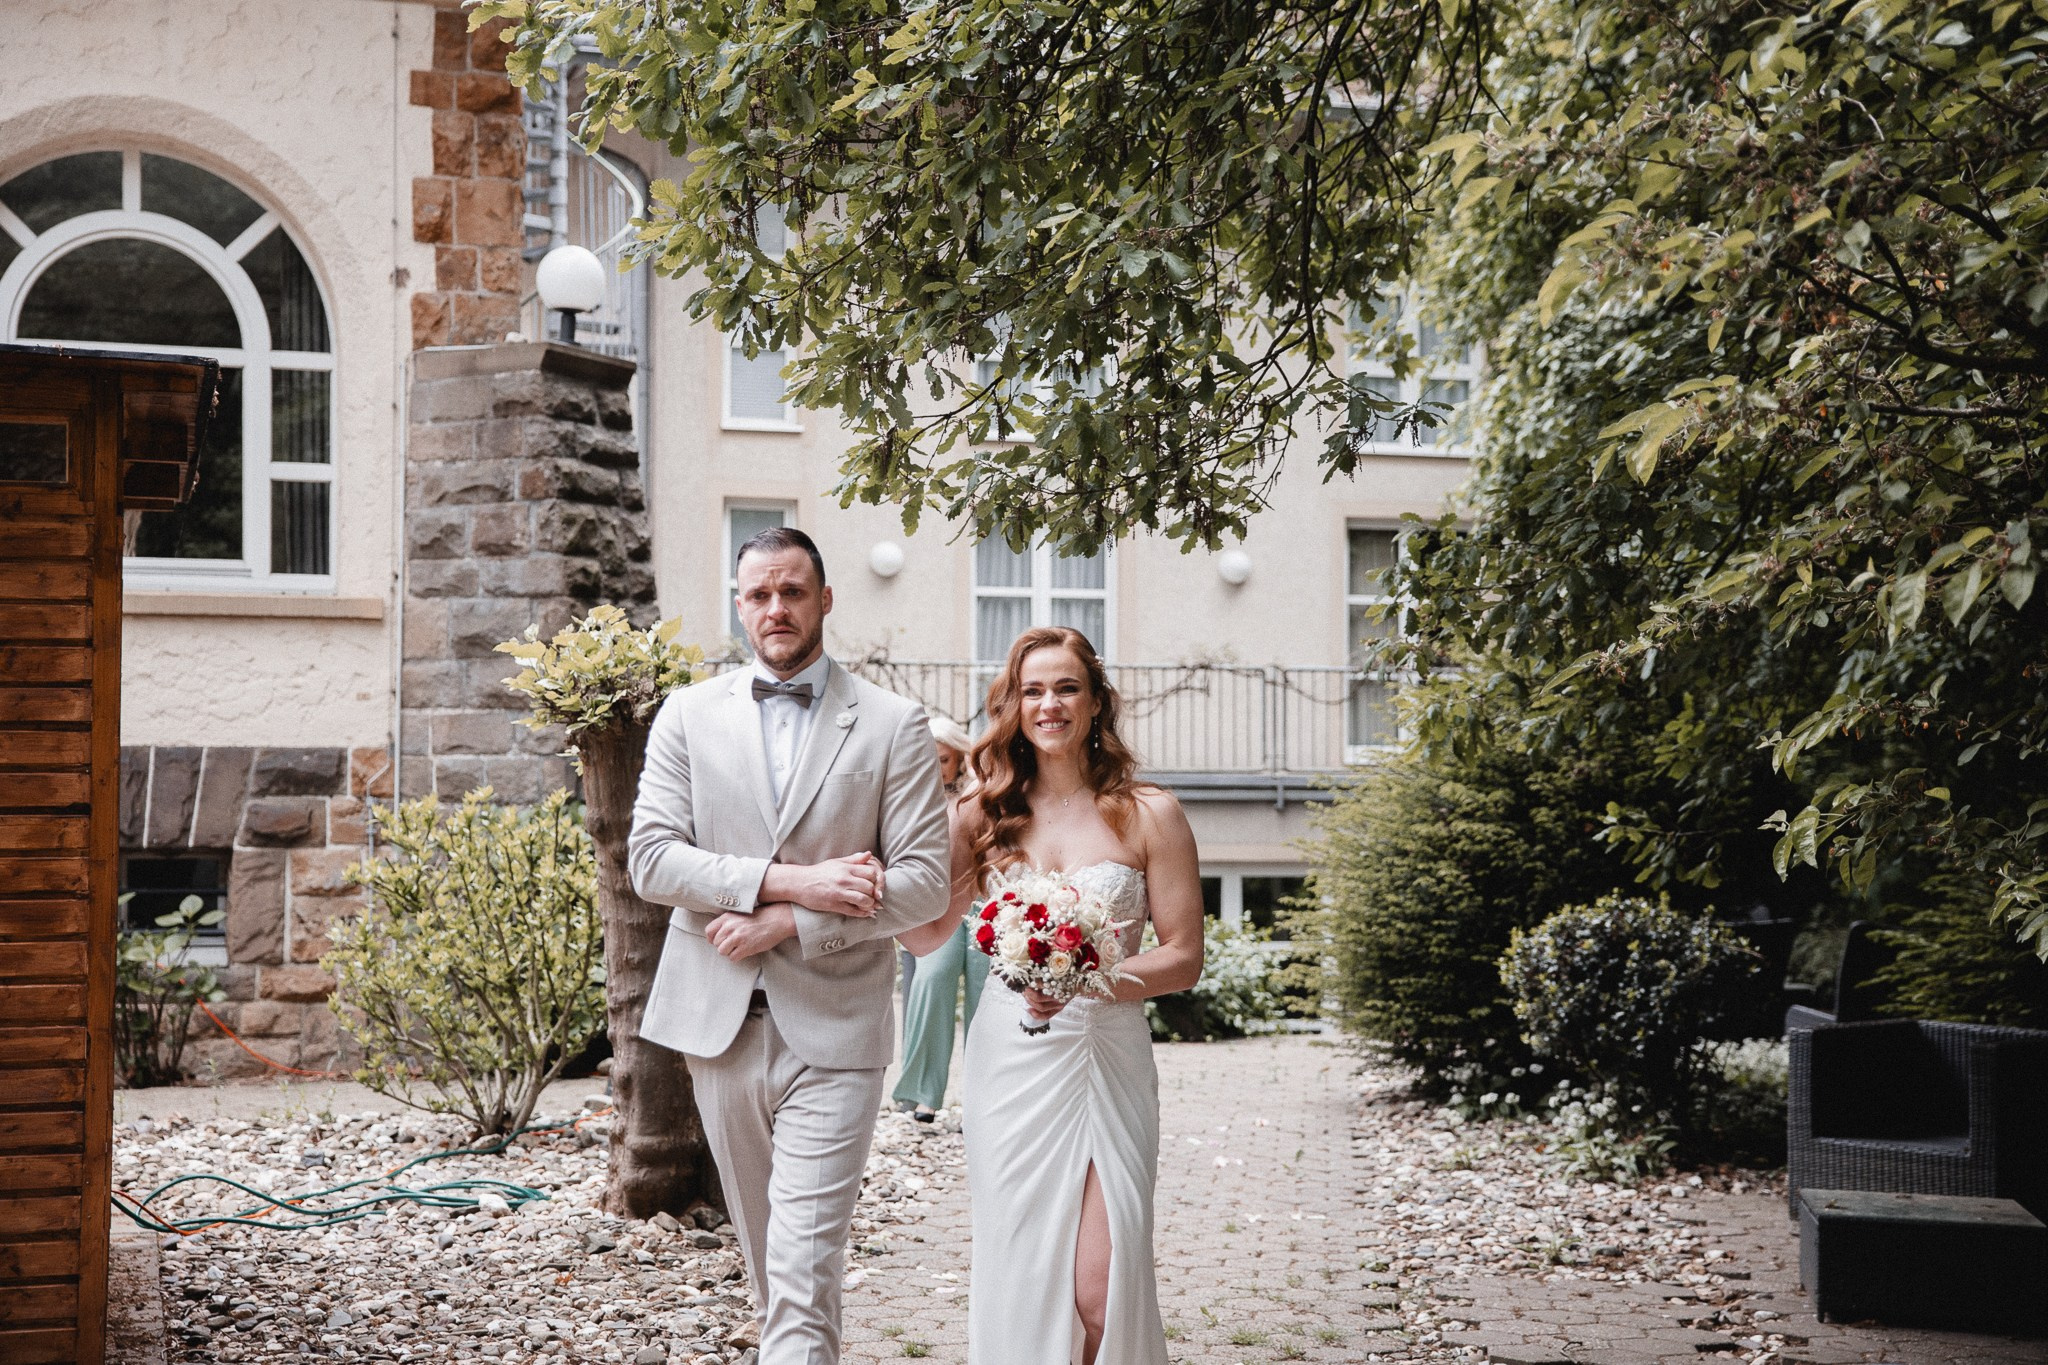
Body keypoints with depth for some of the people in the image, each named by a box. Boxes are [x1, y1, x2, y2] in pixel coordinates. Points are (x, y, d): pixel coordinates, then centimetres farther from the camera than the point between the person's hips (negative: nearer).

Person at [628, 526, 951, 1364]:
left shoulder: (893, 726, 1)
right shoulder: (689, 716, 7)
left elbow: (925, 883, -5)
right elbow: (651, 857, -2)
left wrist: (784, 922, -13)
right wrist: (787, 880, -14)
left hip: (832, 1022, -3)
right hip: (718, 1019, 3)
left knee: (806, 1259, -9)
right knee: (763, 1249, 14)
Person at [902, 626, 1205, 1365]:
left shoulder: (1148, 815, 2)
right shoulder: (985, 814, 8)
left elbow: (1184, 956, -1)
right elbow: (924, 930, 7)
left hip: (1105, 1060, -2)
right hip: (1010, 1059, 2)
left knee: (1100, 1288, -10)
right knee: (1016, 1274, 4)